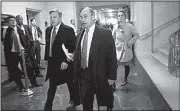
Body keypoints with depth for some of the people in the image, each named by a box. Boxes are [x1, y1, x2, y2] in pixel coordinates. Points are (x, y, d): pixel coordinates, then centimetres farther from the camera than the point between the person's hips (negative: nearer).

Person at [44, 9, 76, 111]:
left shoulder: (68, 29, -13)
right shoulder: (48, 30, 6)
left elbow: (73, 47, -15)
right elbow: (48, 45, 14)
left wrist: (66, 61, -20)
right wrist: (47, 58, 8)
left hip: (65, 63, -4)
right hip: (52, 62, 4)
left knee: (70, 83, 16)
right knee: (52, 86, 10)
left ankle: (72, 101, 40)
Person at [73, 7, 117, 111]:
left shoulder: (105, 33, -11)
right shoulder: (82, 33, 6)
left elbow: (112, 56, -11)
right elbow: (78, 54, 10)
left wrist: (112, 76, -12)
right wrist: (76, 73, 4)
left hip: (100, 75, -5)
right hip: (83, 74, 5)